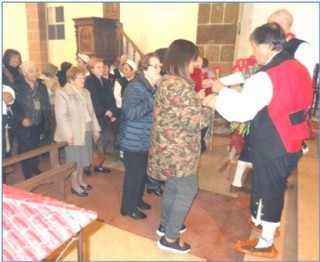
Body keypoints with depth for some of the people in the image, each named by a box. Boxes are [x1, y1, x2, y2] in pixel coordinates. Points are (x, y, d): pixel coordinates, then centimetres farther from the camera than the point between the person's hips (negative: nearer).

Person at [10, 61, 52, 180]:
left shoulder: (41, 84, 2)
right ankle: (28, 175, 20)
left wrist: (48, 120, 1)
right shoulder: (17, 86, -12)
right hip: (25, 126, -4)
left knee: (36, 148, 20)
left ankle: (34, 167, 40)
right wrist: (21, 119, -22)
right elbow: (13, 106, -10)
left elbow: (46, 103, 5)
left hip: (39, 124, 5)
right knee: (26, 151, 6)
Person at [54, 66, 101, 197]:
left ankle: (80, 181, 33)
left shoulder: (86, 92, 11)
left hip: (86, 132, 6)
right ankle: (75, 186, 19)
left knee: (83, 158, 16)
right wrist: (68, 135, -21)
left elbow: (91, 112, 14)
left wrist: (96, 128, 10)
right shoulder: (62, 93, -9)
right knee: (75, 160, 4)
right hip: (73, 133, -6)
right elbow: (61, 116, -16)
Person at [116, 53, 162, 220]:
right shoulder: (135, 87, -20)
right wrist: (154, 100, -35)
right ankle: (128, 207, 22)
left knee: (143, 172, 21)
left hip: (146, 140, 9)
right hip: (134, 141, -9)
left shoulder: (152, 87, 9)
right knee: (134, 174, 3)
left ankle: (137, 199, 41)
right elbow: (132, 112, -36)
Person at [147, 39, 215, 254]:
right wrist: (212, 107, -8)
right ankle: (170, 238, 16)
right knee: (187, 190, 4)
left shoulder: (167, 81, 10)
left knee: (172, 187, 22)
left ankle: (166, 224, 39)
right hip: (178, 150, -10)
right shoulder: (179, 85, -23)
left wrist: (199, 100, 11)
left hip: (170, 148, 10)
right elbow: (194, 121, -23)